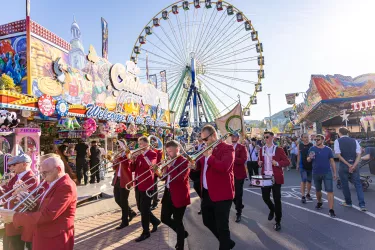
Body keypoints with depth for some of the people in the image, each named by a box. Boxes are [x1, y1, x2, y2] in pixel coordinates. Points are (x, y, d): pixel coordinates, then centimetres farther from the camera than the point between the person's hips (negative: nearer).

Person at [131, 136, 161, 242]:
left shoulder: (152, 154, -8)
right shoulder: (139, 154, 13)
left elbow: (149, 165, -28)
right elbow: (133, 169, 11)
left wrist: (142, 154, -23)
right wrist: (133, 160, -7)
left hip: (146, 184, -8)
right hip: (138, 184, 8)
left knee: (144, 209, -1)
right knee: (140, 208, 16)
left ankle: (146, 232, 15)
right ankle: (155, 221, 36)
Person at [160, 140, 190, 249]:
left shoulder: (184, 161, -13)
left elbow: (181, 178, -26)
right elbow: (165, 176, 14)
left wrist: (170, 167, -24)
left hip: (179, 195, -8)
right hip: (168, 193, 8)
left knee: (177, 221, 2)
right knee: (164, 218, 12)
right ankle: (182, 232, 35)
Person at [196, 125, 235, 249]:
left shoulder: (227, 148, -13)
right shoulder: (207, 148, 11)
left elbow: (224, 167, -29)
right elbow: (201, 165, 17)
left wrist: (209, 156, -21)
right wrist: (195, 164, -5)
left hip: (221, 193, -9)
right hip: (206, 193, 9)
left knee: (222, 226, 3)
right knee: (207, 221, 20)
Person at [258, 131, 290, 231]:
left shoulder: (279, 150, -5)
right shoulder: (262, 150, 9)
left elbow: (287, 162, -6)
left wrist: (277, 163, -22)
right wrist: (259, 163, -4)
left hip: (275, 178, -4)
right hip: (265, 177, 4)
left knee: (277, 199, 2)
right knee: (265, 197, 8)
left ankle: (278, 222, 17)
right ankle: (272, 209, 41)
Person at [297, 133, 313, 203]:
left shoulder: (311, 145, 0)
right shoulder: (300, 145, 0)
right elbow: (298, 155, 6)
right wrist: (297, 164, 7)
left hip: (310, 165, 2)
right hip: (302, 166, -2)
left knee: (309, 180, 13)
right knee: (303, 180, -7)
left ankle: (308, 194, 30)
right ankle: (303, 196, -3)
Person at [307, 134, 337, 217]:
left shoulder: (328, 149, -1)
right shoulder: (312, 149, 0)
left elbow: (332, 161, 4)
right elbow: (308, 160, 1)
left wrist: (334, 172, 2)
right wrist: (310, 158, -22)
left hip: (327, 173, -2)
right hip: (316, 173, 2)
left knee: (330, 191, -7)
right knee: (318, 190, 18)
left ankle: (331, 210, -4)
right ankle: (319, 202, 42)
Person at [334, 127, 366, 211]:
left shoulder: (337, 141, -2)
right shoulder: (354, 141, 7)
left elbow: (339, 155, -11)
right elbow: (359, 154, -4)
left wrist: (348, 165, -10)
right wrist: (354, 165, -12)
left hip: (343, 165, -3)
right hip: (355, 165, 3)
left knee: (345, 185, 12)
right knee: (358, 185, 9)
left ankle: (348, 203, 26)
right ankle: (362, 205, 2)